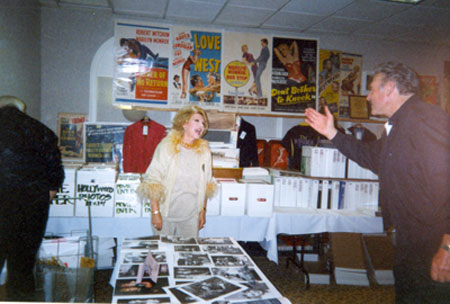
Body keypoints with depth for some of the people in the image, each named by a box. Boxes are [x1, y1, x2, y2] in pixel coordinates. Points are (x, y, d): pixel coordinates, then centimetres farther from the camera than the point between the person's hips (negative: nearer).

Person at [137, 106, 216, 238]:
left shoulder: (204, 151, 3)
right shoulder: (166, 147, -8)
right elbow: (152, 182, -10)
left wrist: (203, 210, 11)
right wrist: (155, 212, -13)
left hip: (191, 217, 3)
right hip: (166, 215, -3)